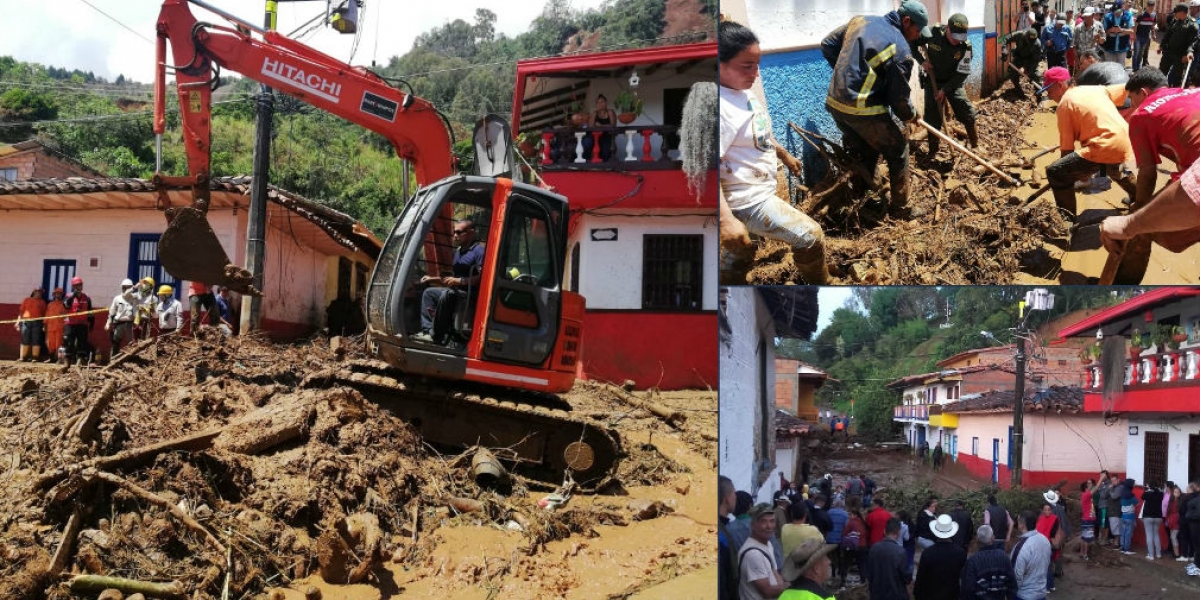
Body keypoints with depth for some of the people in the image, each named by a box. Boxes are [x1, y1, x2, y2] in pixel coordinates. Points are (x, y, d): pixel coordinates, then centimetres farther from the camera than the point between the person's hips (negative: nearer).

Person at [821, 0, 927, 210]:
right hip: (865, 111, -7)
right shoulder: (901, 50, -13)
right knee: (898, 151, 13)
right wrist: (911, 116, 12)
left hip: (835, 103, 7)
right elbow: (899, 99, -9)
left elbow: (827, 45, 14)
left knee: (863, 151, 26)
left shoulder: (860, 20, 6)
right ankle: (900, 206, 20)